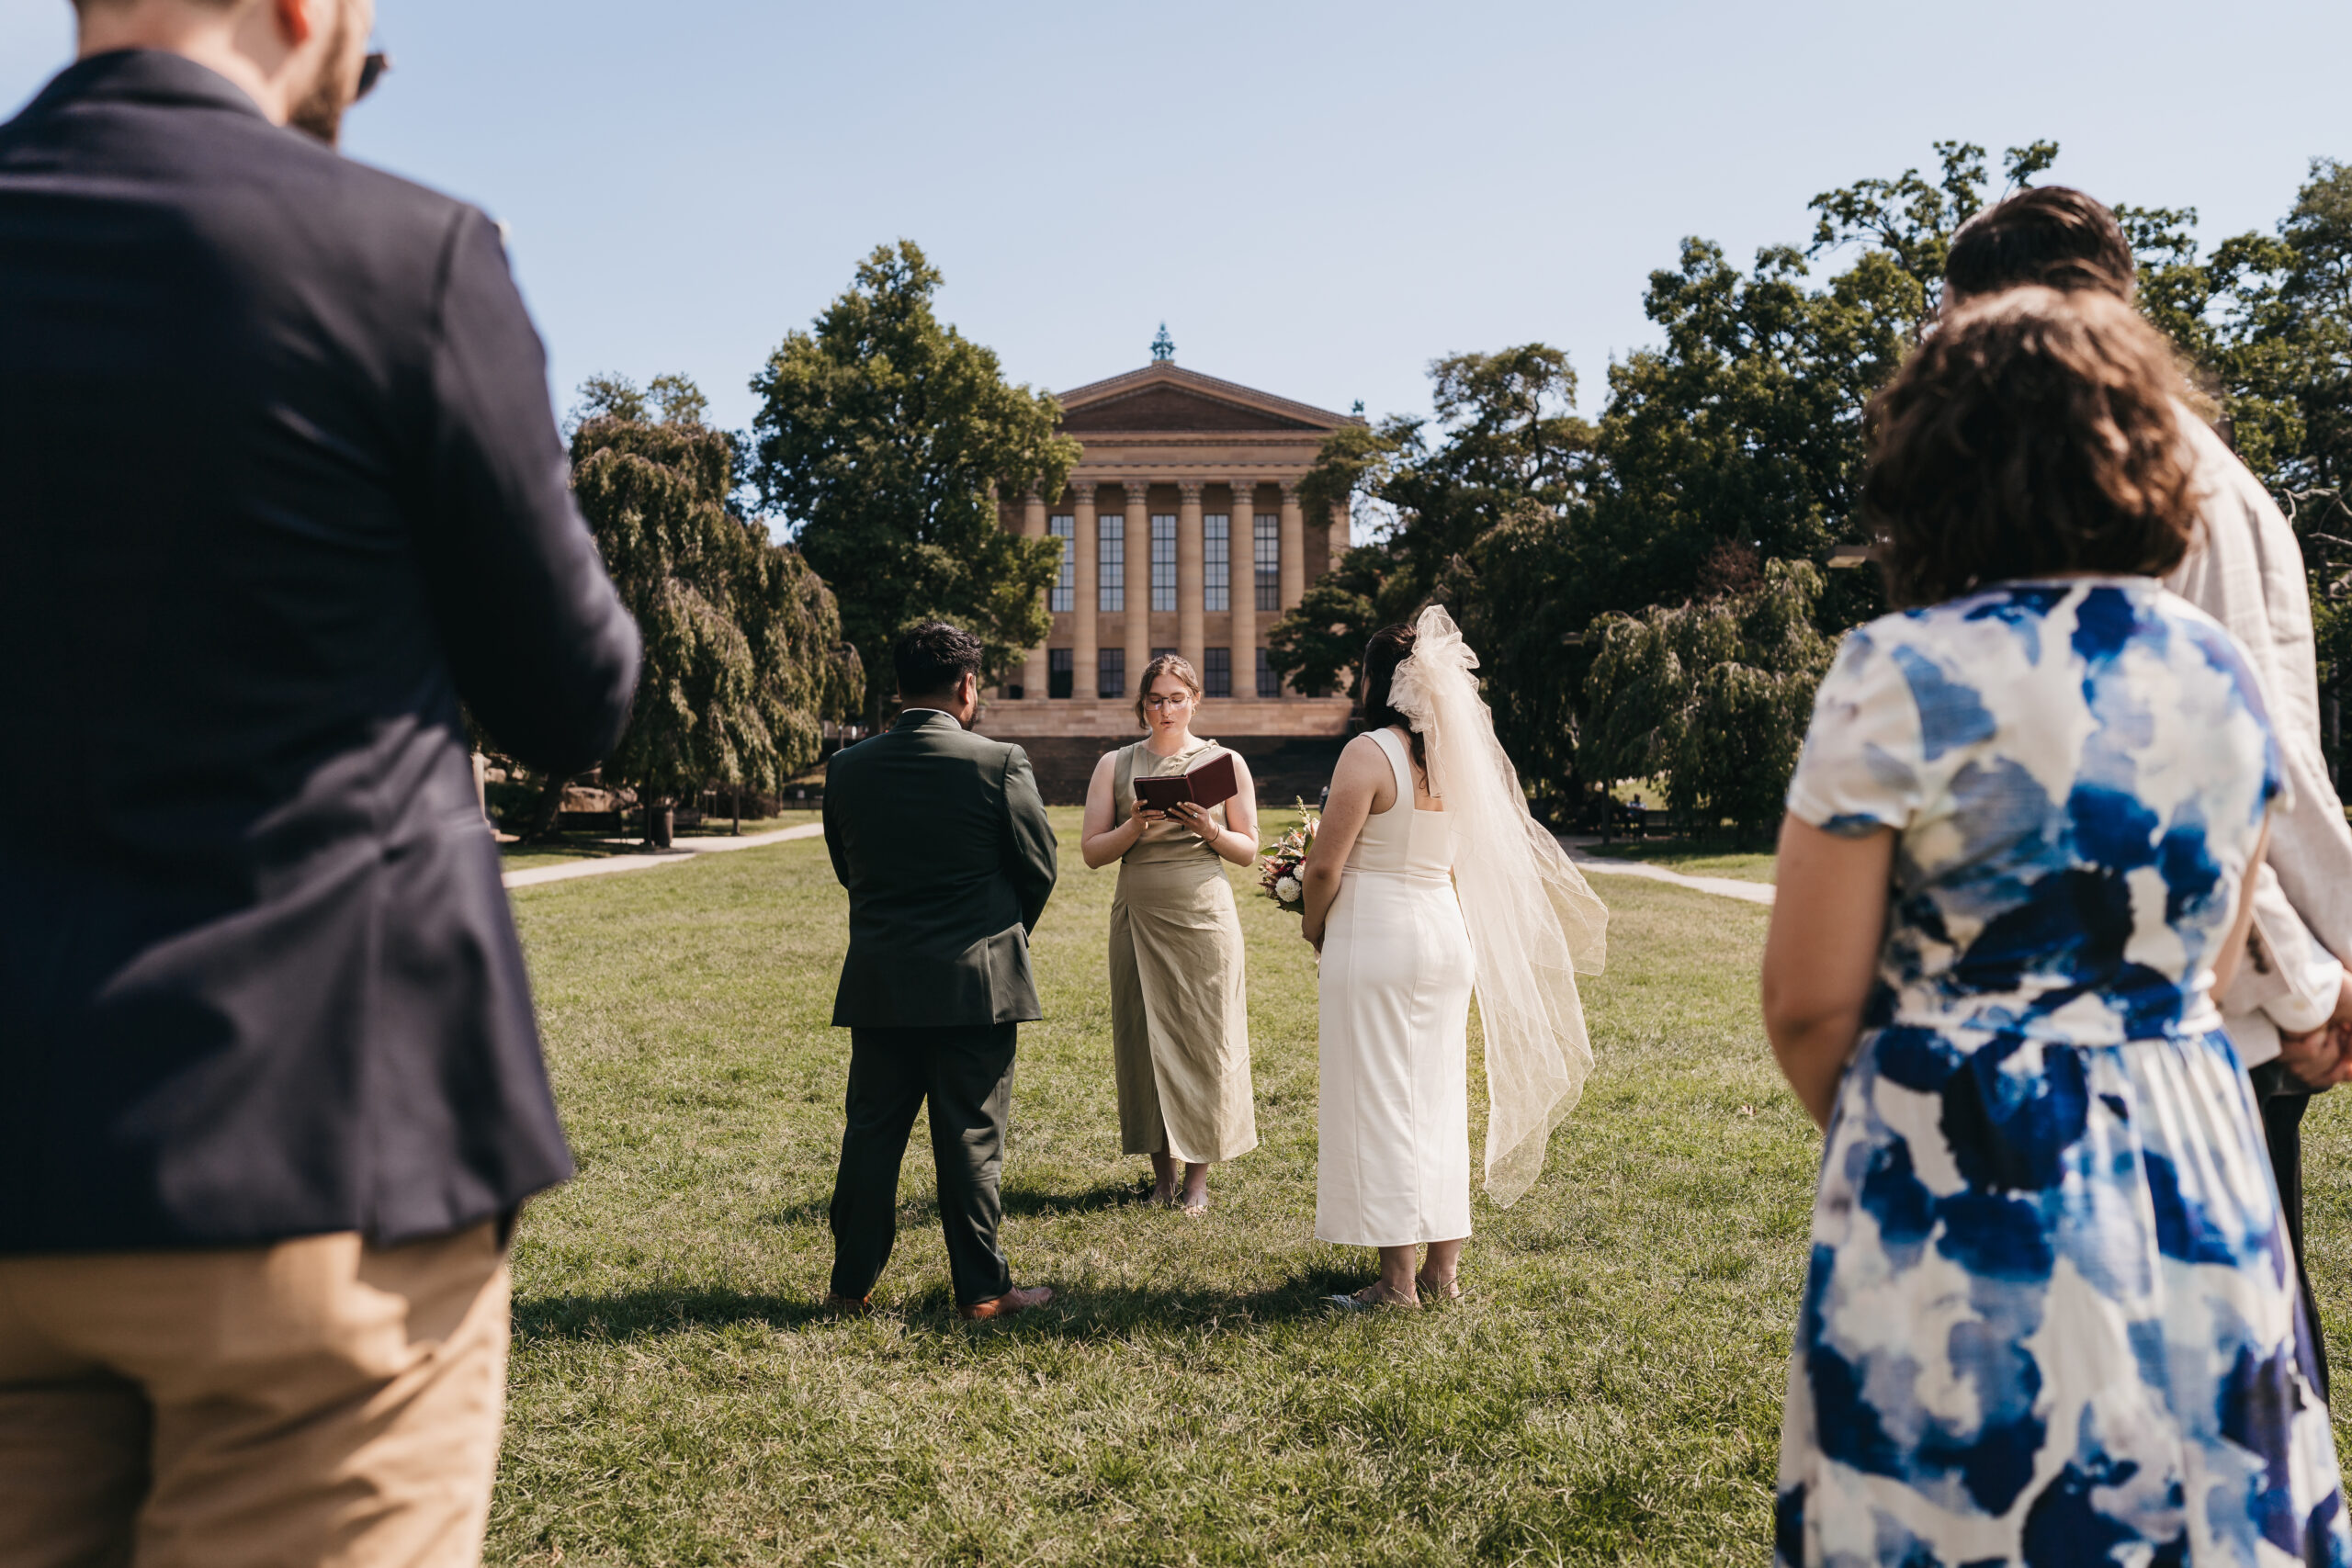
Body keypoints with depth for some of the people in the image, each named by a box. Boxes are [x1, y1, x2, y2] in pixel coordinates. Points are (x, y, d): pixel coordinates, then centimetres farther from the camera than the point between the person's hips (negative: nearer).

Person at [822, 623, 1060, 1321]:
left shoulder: (847, 769, -1)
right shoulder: (1001, 764, -11)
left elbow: (846, 868, 10)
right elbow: (1040, 869, -2)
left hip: (879, 983, 3)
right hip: (977, 981, -3)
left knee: (871, 1133, 12)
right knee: (971, 1138, 5)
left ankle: (852, 1285, 20)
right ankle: (982, 1290, 14)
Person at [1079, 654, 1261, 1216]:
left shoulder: (1225, 762, 6)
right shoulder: (1115, 765, 7)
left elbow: (1248, 851, 7)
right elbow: (1092, 852, 4)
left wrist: (1208, 830, -12)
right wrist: (1135, 827, -14)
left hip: (1205, 917, -1)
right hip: (1140, 918, 1)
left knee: (1205, 1040, -1)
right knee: (1146, 1038, 2)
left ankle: (1198, 1175, 9)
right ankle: (1163, 1167, 14)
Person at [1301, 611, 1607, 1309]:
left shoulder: (1370, 752, -14)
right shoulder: (1460, 754, 7)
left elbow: (1325, 864, -16)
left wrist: (1313, 923, 3)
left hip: (1377, 937, -7)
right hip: (1449, 933, 7)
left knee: (1379, 1102, 0)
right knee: (1438, 1098, 14)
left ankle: (1398, 1278, 4)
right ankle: (1442, 1267, 21)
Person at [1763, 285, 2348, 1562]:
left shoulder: (1902, 675, -15)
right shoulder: (2222, 672, 5)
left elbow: (1810, 1001, -11)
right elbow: (2206, 964, 15)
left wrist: (1877, 1133, 7)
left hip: (1962, 1198, -6)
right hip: (2197, 1183, 6)